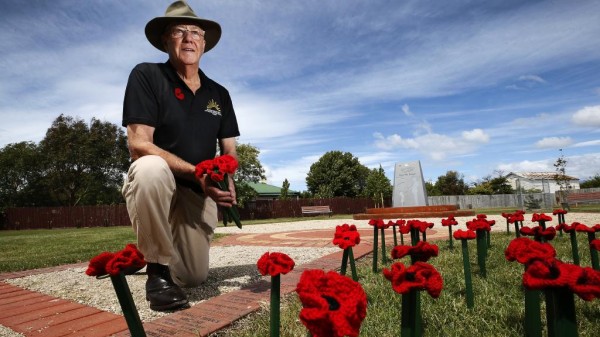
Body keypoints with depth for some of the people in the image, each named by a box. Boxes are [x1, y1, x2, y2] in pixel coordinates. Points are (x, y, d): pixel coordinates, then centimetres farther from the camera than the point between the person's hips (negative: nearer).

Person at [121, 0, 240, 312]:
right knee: (151, 167, -38)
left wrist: (227, 181, -15)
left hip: (198, 194, 4)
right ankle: (157, 268, -17)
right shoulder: (146, 75, -8)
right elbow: (139, 145, -18)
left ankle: (167, 244, 31)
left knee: (195, 277, -5)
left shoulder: (219, 94, 5)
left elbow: (229, 151, 6)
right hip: (153, 187, -3)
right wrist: (196, 172, -27)